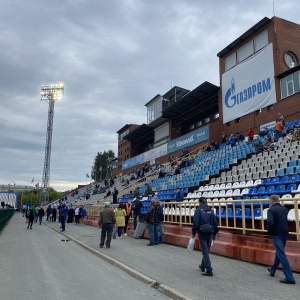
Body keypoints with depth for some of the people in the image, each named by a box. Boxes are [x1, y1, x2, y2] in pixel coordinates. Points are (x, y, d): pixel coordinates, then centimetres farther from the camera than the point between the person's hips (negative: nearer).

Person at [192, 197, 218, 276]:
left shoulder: (198, 210, -9)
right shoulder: (210, 210, 6)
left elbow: (195, 223, -14)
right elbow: (215, 223, 9)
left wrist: (193, 233, -4)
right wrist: (214, 234, 18)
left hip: (202, 233, -5)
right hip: (210, 233, 5)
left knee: (205, 251, -1)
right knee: (207, 250, 19)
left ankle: (209, 270, -4)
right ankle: (203, 266, 37)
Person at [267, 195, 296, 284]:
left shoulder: (271, 210, -13)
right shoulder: (284, 209, 10)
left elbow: (270, 222, -24)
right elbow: (286, 220, 18)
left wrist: (270, 232, -11)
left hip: (277, 235, -8)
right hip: (285, 234, 8)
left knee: (282, 255, -5)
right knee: (279, 253, 22)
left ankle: (289, 278, -7)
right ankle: (272, 270, 39)